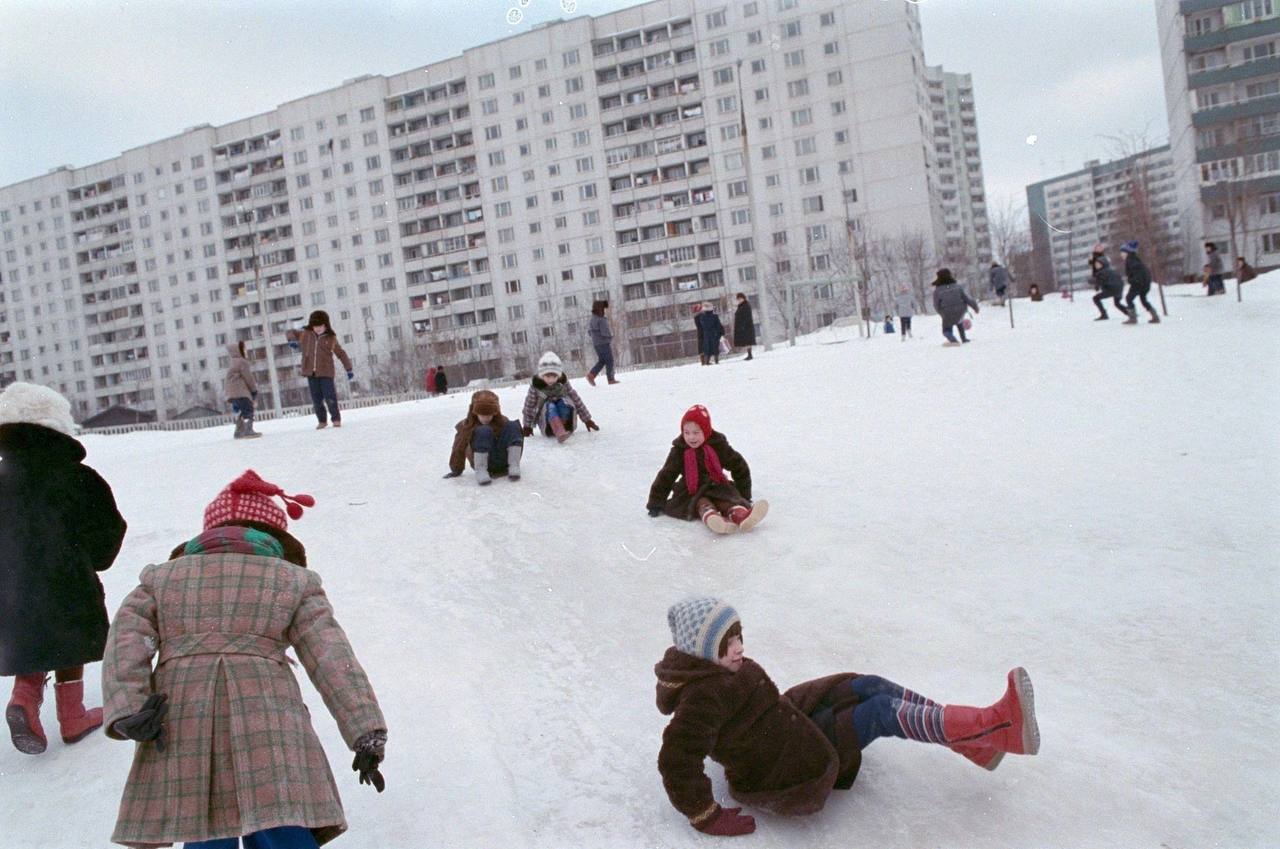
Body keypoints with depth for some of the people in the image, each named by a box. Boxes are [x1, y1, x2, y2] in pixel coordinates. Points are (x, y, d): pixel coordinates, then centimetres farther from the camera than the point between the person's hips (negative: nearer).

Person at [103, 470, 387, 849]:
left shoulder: (162, 577, 23)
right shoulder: (293, 580, 16)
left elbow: (125, 642, 6)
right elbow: (333, 660, 8)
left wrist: (127, 712, -4)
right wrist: (367, 733, 5)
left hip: (180, 726, 2)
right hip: (267, 722, -2)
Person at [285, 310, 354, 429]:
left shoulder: (331, 338, 1)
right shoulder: (305, 334, 7)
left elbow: (341, 354, 8)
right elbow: (290, 333, 21)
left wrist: (349, 369, 6)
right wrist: (292, 340, -3)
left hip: (326, 372, -3)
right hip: (311, 372, 3)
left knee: (330, 397, -8)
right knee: (316, 399, 6)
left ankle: (336, 419, 6)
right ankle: (322, 421, 20)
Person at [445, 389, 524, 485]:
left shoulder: (502, 422, 4)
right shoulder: (466, 426, -3)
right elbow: (459, 450, 0)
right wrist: (456, 471, 4)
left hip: (503, 461, 3)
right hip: (482, 460, -2)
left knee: (513, 426, -16)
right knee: (484, 431, -27)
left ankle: (514, 466, -28)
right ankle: (481, 470, -35)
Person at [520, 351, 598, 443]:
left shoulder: (563, 382, -7)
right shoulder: (535, 385, -11)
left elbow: (576, 399, -3)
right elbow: (529, 405, -1)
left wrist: (587, 420, -1)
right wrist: (527, 426, 6)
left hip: (565, 418, 2)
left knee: (563, 402, -27)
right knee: (550, 406, -34)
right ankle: (560, 433, -57)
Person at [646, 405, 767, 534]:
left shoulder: (718, 445, 0)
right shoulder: (679, 450, 1)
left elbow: (739, 467, 9)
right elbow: (665, 476, 5)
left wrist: (743, 496, 11)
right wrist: (656, 504, 4)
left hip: (717, 487, 1)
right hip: (691, 493, -1)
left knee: (729, 500, -29)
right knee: (702, 504, -32)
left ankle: (741, 515, -60)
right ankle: (711, 518, -65)